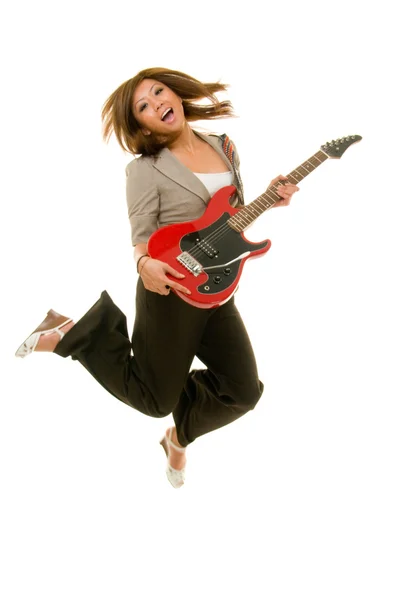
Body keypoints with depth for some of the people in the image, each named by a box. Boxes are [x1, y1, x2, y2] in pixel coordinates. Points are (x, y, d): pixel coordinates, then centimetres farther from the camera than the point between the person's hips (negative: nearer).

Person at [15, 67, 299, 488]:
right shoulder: (146, 170, -13)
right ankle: (72, 335, 21)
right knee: (154, 399, 5)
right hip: (172, 292, -6)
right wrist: (145, 264, -34)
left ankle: (180, 435, 32)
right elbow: (142, 237, -12)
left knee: (243, 392, 4)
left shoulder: (223, 147, 6)